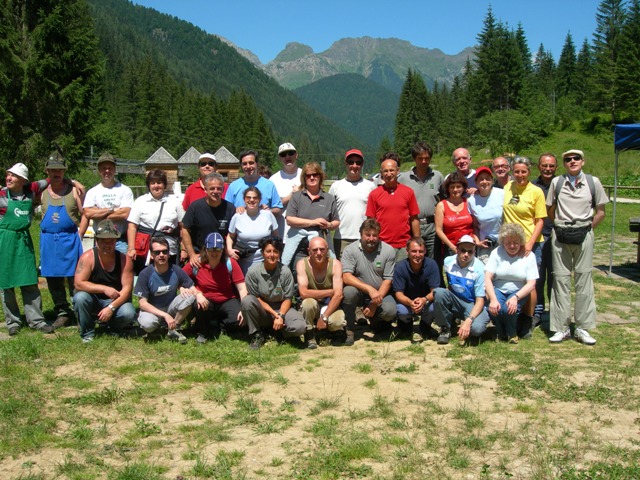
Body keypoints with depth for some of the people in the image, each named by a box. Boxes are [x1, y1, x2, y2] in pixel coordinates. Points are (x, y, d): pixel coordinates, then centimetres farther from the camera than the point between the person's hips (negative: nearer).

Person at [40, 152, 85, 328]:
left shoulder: (74, 190, -1)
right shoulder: (43, 193, 8)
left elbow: (84, 214, -2)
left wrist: (78, 236, -8)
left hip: (70, 240, -4)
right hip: (48, 241, 4)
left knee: (74, 278, -2)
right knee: (53, 279, 8)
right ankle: (62, 313, 19)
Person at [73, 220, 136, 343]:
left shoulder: (124, 260, -11)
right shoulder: (88, 257, -14)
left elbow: (127, 289, -16)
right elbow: (78, 284, -22)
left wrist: (111, 307, -28)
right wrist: (104, 289, -30)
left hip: (116, 301, 0)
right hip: (93, 301, 0)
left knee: (129, 314, -29)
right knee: (80, 297, -32)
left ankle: (113, 327, 8)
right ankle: (87, 333, -9)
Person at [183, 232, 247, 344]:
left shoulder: (230, 264, -10)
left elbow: (242, 289, -12)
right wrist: (197, 293, -25)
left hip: (227, 301, 0)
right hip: (206, 301, 0)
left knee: (238, 320, -29)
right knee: (200, 306, -36)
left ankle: (217, 328, 7)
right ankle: (203, 332, -3)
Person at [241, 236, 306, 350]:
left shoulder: (285, 271, -10)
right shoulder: (253, 271, -14)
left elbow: (287, 299, -4)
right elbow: (256, 298, -9)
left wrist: (281, 316, -21)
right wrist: (274, 314, -18)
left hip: (281, 309, 0)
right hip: (262, 310, 0)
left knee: (300, 327, -27)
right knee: (246, 301, -32)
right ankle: (257, 335, -10)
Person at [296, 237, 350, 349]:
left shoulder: (335, 264, -15)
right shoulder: (302, 264, -16)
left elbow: (338, 295, -21)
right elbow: (303, 293, -26)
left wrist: (324, 317, -28)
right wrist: (330, 292, -23)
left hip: (331, 306, 0)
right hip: (312, 306, 1)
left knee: (336, 322, -33)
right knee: (308, 302, -34)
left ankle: (344, 330, 6)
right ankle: (309, 336, -9)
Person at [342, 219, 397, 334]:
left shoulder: (389, 251, -8)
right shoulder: (350, 250, -11)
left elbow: (387, 280, -7)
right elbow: (346, 277, -21)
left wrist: (375, 303, -18)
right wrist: (370, 289, -34)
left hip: (381, 293, 1)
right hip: (359, 292, -1)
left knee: (390, 311, -29)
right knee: (348, 291, -34)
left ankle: (376, 321, 10)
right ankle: (349, 328, -11)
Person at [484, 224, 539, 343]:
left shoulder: (528, 256, -4)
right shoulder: (496, 253, -4)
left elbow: (531, 284, -9)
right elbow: (487, 278, -11)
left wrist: (516, 297, -26)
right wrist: (493, 299, -27)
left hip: (518, 292, 0)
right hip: (498, 290, 1)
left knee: (508, 309, -32)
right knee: (493, 308, -31)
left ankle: (511, 333, 2)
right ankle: (501, 332, 4)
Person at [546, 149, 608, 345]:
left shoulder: (593, 182, 2)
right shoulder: (556, 182, 3)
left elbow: (600, 212, 7)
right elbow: (550, 210, 12)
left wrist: (587, 229, 2)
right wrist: (561, 226, 7)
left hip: (584, 236, 0)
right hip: (560, 236, 0)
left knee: (584, 280, 0)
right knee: (560, 279, 1)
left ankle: (582, 328, 7)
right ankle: (562, 327, 7)